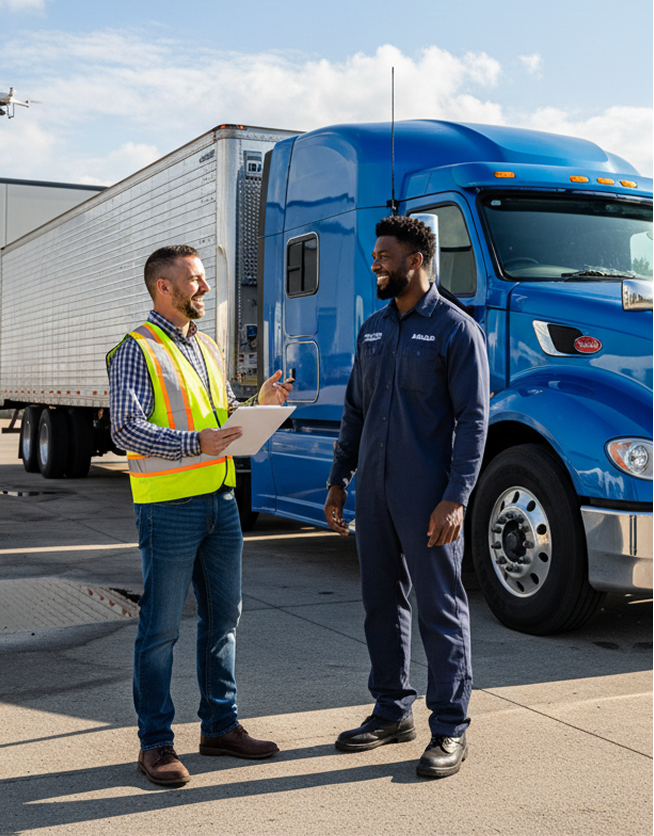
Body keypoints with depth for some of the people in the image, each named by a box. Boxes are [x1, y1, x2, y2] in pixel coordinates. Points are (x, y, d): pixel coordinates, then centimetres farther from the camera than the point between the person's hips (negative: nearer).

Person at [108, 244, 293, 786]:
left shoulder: (209, 349, 17)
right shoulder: (136, 350, -7)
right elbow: (127, 430, -17)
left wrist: (260, 406, 1)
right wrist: (196, 442, -29)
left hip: (221, 500, 8)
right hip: (169, 507, -7)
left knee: (223, 617, 13)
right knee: (162, 627, 0)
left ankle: (220, 725, 26)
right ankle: (155, 743, 12)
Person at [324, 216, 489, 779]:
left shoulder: (456, 329, -7)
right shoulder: (373, 329, 13)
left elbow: (473, 419, -12)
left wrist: (456, 498, -20)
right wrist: (339, 481, 14)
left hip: (428, 497, -7)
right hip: (375, 493, 7)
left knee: (440, 607, 1)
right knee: (382, 602, 13)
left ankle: (451, 729, 12)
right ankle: (393, 712, 28)